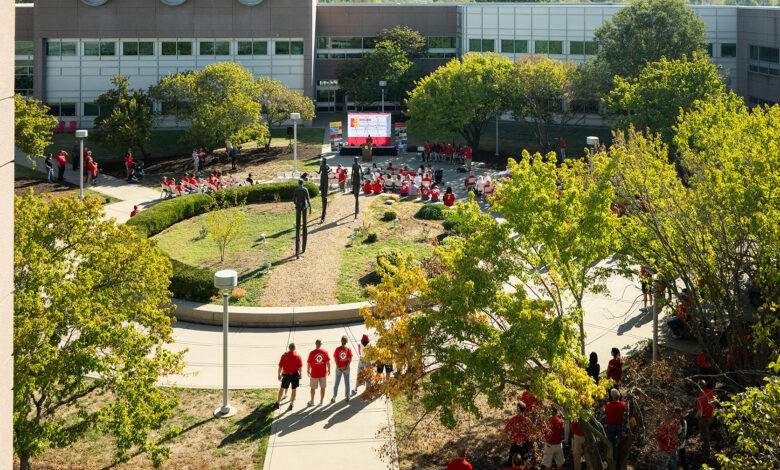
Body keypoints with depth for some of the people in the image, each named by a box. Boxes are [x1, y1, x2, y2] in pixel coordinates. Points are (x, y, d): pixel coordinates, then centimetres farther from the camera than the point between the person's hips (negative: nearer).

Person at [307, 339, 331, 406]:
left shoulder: (312, 353, -12)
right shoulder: (325, 352, -8)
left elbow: (309, 364, -6)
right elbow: (328, 362, -4)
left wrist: (308, 371, 10)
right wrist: (328, 370, 12)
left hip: (314, 373, -1)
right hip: (323, 373, 1)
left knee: (313, 388, 14)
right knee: (322, 387, 14)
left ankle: (312, 401, 25)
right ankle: (321, 401, 21)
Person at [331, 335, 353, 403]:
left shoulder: (337, 349, -11)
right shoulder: (348, 349, -9)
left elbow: (335, 359, -12)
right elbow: (350, 360, -11)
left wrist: (338, 369, -9)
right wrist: (347, 368, -8)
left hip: (339, 368, 0)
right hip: (346, 367, 0)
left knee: (337, 383, 11)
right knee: (347, 382, 13)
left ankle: (334, 397, 14)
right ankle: (347, 397, 17)